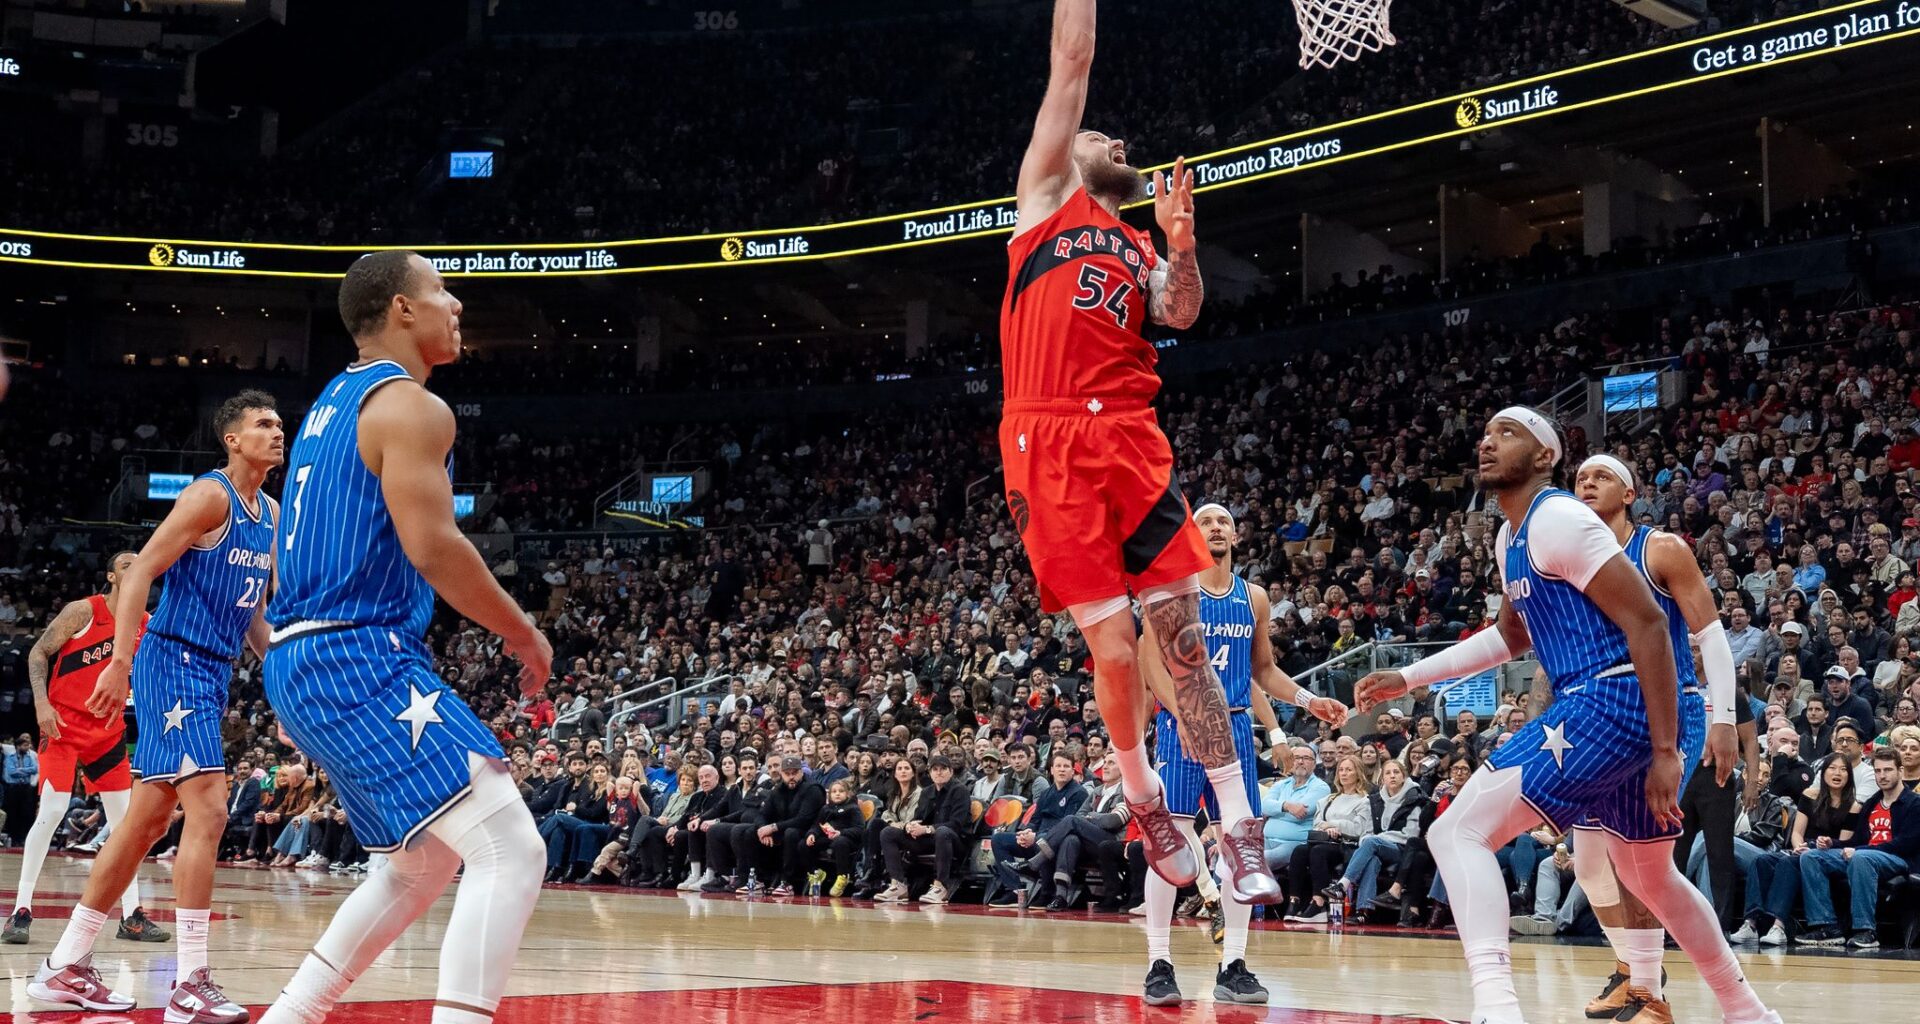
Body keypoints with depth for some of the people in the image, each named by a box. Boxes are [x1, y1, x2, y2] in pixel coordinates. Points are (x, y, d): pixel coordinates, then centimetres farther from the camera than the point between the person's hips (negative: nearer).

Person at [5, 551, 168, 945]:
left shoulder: (148, 625, 4)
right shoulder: (82, 611, -11)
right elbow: (38, 653, -7)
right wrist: (41, 703, -19)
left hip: (109, 729, 6)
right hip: (64, 724, -5)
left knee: (125, 819, 3)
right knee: (51, 812, -15)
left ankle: (131, 915, 9)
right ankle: (22, 911, -7)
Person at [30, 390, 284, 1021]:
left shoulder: (271, 515, 15)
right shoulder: (210, 495, -11)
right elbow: (139, 573, -16)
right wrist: (120, 663, -23)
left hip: (212, 673, 9)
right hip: (174, 663, -9)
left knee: (148, 821, 11)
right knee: (208, 810, -17)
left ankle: (66, 965, 19)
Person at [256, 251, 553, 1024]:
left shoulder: (333, 402, 20)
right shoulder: (410, 404, -10)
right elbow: (433, 547, -20)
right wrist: (522, 633, -8)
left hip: (304, 662, 10)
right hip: (361, 660, -10)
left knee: (427, 863, 23)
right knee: (510, 851, -14)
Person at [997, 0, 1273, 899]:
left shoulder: (1139, 250, 25)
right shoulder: (1047, 195, 14)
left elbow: (1180, 315, 5)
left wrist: (1179, 243, -8)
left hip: (1132, 444, 4)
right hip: (1048, 448, -4)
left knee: (1184, 641, 0)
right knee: (1113, 649, -5)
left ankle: (1238, 830, 4)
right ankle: (1142, 799, 19)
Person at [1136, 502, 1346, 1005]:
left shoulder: (1254, 597, 13)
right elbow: (1151, 661, -9)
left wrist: (1308, 701, 7)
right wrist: (1183, 715, -21)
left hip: (1235, 725, 5)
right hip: (1181, 723, -5)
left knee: (1241, 843, 2)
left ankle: (1233, 965, 8)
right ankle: (1159, 963, -3)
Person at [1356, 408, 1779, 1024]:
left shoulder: (1557, 518, -10)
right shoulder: (1510, 539, 20)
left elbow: (1647, 624, -16)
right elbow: (1510, 637, 37)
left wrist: (1666, 754, -19)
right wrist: (1407, 679, 31)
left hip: (1611, 702, -10)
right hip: (1625, 714, 10)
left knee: (1459, 832, -14)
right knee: (1648, 875, 26)